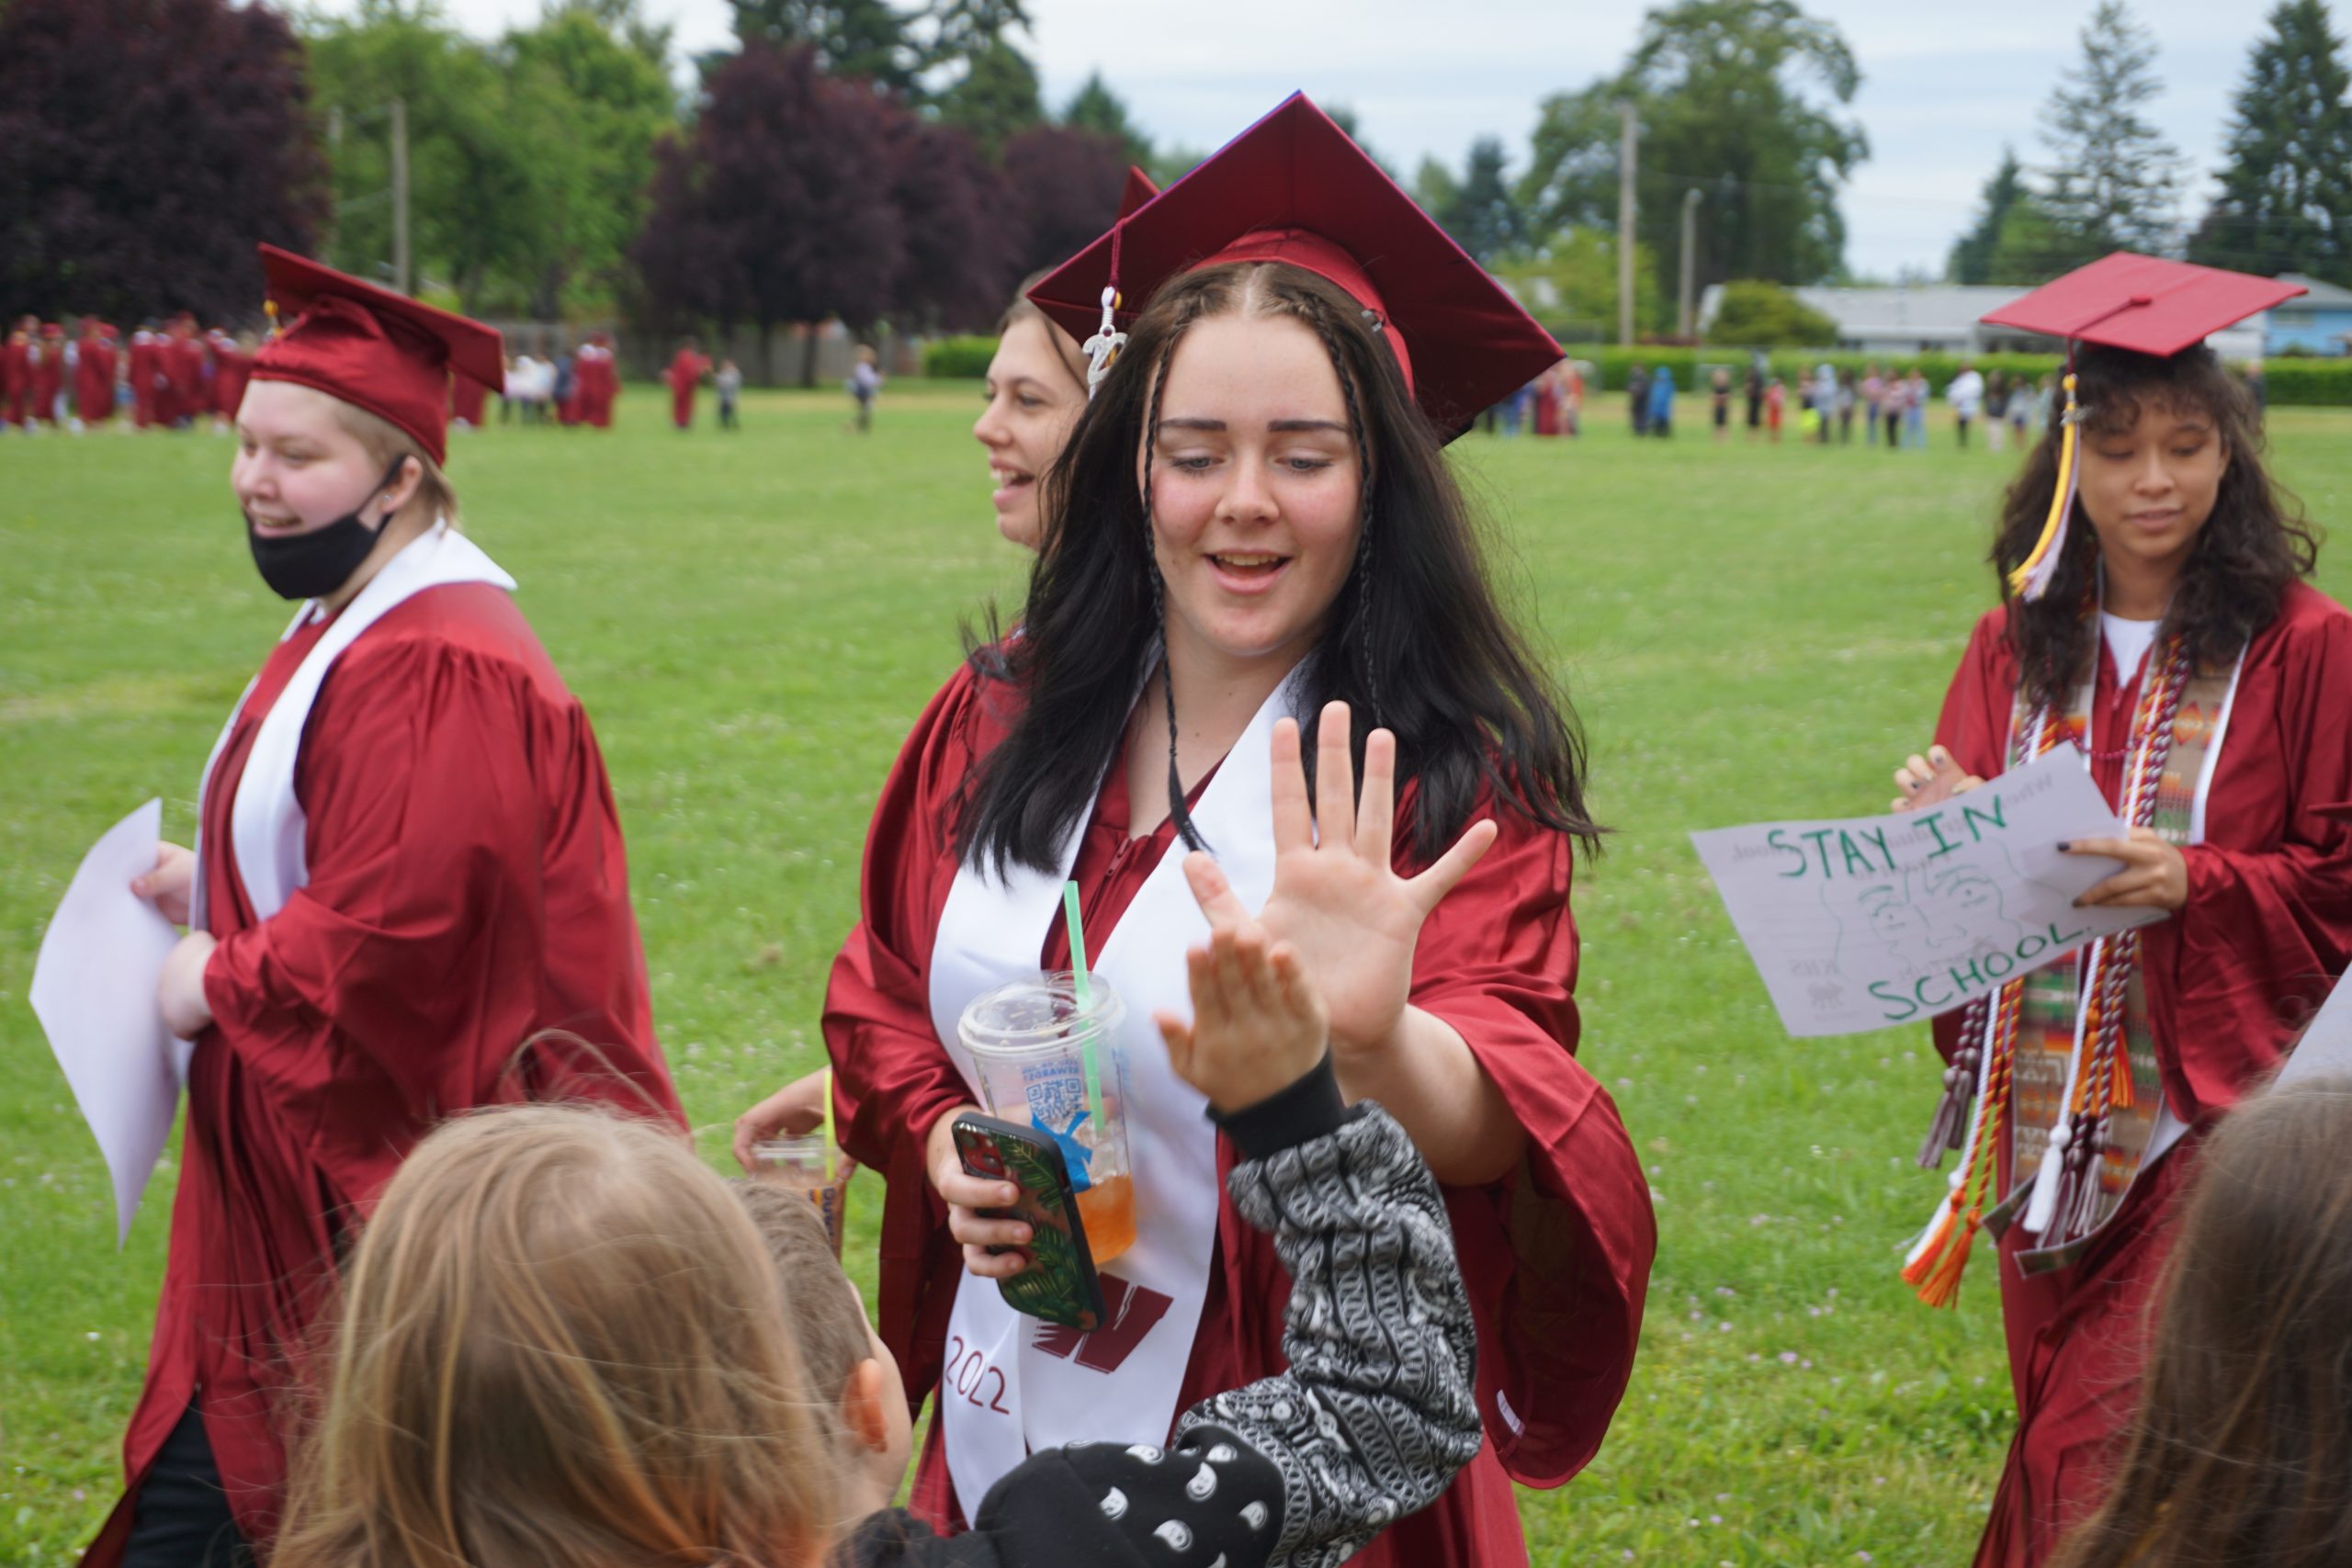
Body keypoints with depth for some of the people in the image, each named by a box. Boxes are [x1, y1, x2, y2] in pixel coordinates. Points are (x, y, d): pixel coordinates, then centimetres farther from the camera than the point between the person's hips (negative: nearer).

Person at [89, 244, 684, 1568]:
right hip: (308, 1175, 10)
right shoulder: (354, 625, 13)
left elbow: (399, 922, -27)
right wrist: (214, 890, 9)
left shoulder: (437, 668, -22)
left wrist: (223, 981, -13)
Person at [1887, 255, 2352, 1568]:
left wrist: (2197, 882, -21)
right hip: (2043, 1110, 5)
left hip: (2202, 1118, -5)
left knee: (2115, 1458, -11)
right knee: (2063, 1440, 14)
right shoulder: (2019, 646, 7)